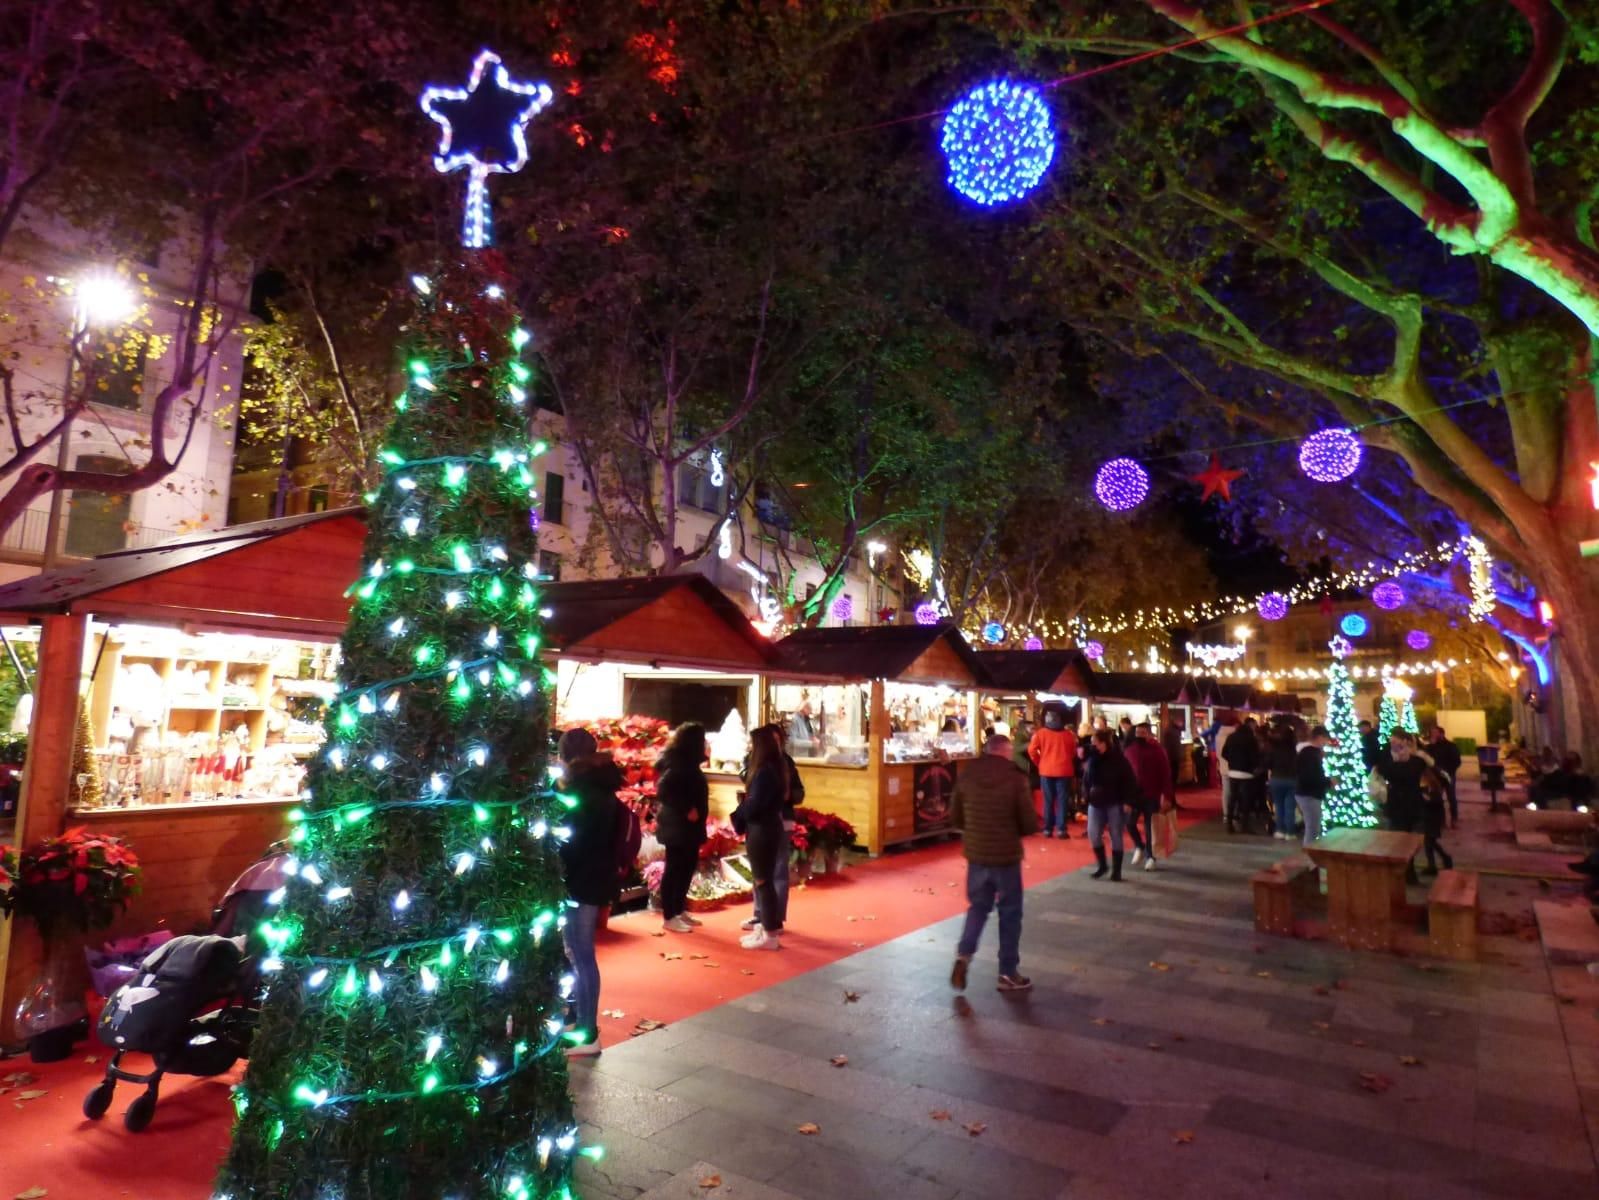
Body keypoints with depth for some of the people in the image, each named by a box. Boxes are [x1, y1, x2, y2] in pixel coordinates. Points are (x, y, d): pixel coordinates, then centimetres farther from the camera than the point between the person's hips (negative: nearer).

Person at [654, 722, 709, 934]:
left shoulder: (686, 762, 12)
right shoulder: (677, 763, -18)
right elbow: (663, 789, -28)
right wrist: (686, 810, -24)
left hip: (687, 826, 10)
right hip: (677, 826, -10)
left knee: (687, 867, 15)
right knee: (674, 869, -3)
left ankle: (679, 910, 26)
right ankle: (669, 917, 5)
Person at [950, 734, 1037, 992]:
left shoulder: (966, 774, -3)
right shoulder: (1015, 778, -14)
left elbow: (955, 818, 4)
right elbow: (1031, 824, -11)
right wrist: (1013, 830, 9)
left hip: (975, 852, 3)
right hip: (1006, 855, -3)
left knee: (978, 906, 20)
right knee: (1010, 913, 12)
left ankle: (963, 955, 1)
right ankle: (1008, 973, 19)